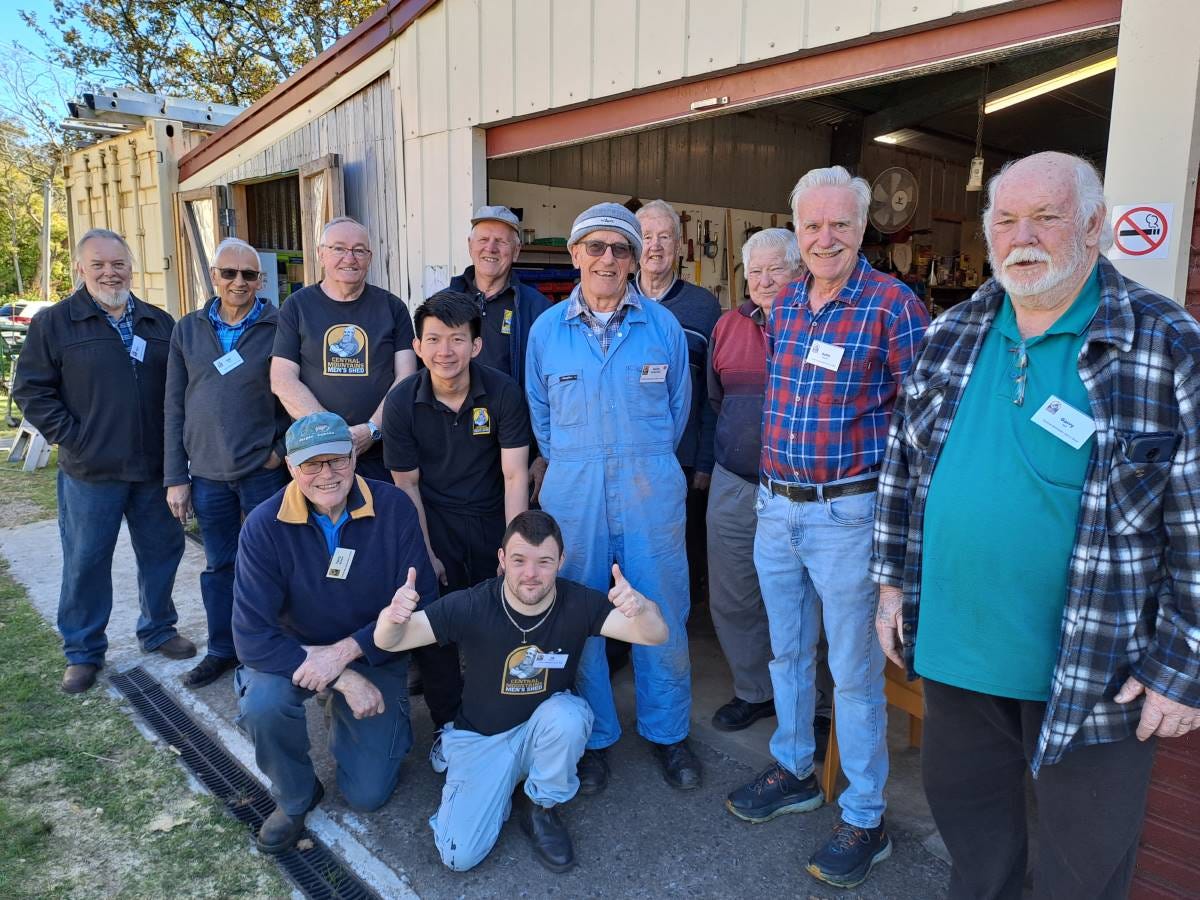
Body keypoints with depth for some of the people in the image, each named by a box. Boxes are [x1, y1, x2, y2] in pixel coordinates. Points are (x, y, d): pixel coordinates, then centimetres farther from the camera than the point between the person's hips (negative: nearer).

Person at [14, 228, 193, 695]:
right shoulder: (53, 323, -2)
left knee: (162, 551, 13)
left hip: (155, 467, 3)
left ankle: (157, 630, 32)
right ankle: (83, 652, 23)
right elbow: (31, 391, -3)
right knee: (85, 562, 7)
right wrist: (73, 439, -10)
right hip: (91, 472, -3)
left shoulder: (159, 323, 9)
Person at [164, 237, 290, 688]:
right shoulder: (188, 329, 6)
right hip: (207, 473, 3)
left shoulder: (278, 328, -5)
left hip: (263, 470, -3)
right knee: (218, 565, 15)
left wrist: (282, 448, -12)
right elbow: (174, 407, 5)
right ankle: (222, 649, 31)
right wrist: (175, 477, 2)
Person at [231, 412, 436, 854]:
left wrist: (345, 651, -26)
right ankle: (294, 797, -1)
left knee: (368, 794, -1)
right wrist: (343, 680, -29)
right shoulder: (265, 525, -21)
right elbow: (252, 636, -24)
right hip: (292, 652, 0)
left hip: (374, 655, 0)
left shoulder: (393, 507, -20)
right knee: (261, 703, -33)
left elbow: (421, 601, -17)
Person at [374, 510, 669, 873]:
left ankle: (542, 807, -4)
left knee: (566, 714, -35)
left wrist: (640, 606, -53)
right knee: (460, 855, -15)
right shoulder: (471, 606, -22)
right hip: (481, 735, 0)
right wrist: (393, 616, -49)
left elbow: (655, 635, -28)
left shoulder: (578, 604, -20)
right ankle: (505, 785, 16)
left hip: (549, 726, 1)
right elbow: (388, 641, -23)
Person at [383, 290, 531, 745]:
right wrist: (425, 553, -6)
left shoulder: (504, 392, -15)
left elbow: (515, 476, -14)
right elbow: (407, 484, -5)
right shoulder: (401, 402, -11)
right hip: (434, 521, 1)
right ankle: (447, 725, 23)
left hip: (492, 519, 0)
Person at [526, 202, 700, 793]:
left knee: (662, 612, 6)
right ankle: (593, 737, 27)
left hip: (651, 486, 0)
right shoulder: (546, 330, 5)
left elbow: (677, 407, 11)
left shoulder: (663, 326, 2)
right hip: (573, 489, 1)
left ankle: (666, 731, 27)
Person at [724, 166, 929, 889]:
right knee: (788, 651, 19)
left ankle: (865, 818, 24)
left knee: (855, 671, 5)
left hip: (848, 512, -6)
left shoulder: (894, 305, -11)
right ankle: (794, 772, 40)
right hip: (776, 508, 6)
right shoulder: (783, 305, 9)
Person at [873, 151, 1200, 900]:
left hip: (1095, 669, -3)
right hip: (953, 647, 4)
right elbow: (905, 465, 10)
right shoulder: (951, 338, 3)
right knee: (964, 809, 23)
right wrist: (893, 580, 8)